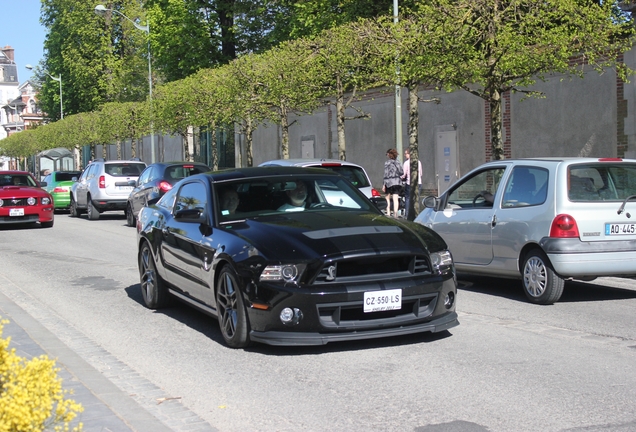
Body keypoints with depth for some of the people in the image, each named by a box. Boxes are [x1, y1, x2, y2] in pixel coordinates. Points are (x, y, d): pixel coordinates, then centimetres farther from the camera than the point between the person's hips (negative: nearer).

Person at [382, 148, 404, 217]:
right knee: (395, 199, 0)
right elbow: (402, 172, 6)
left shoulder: (387, 162, -6)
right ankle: (395, 213, -8)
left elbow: (386, 174, -11)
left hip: (390, 181, -4)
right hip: (398, 182, 4)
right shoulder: (397, 162, 9)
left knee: (387, 198, 8)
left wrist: (383, 184, -10)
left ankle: (388, 213, 3)